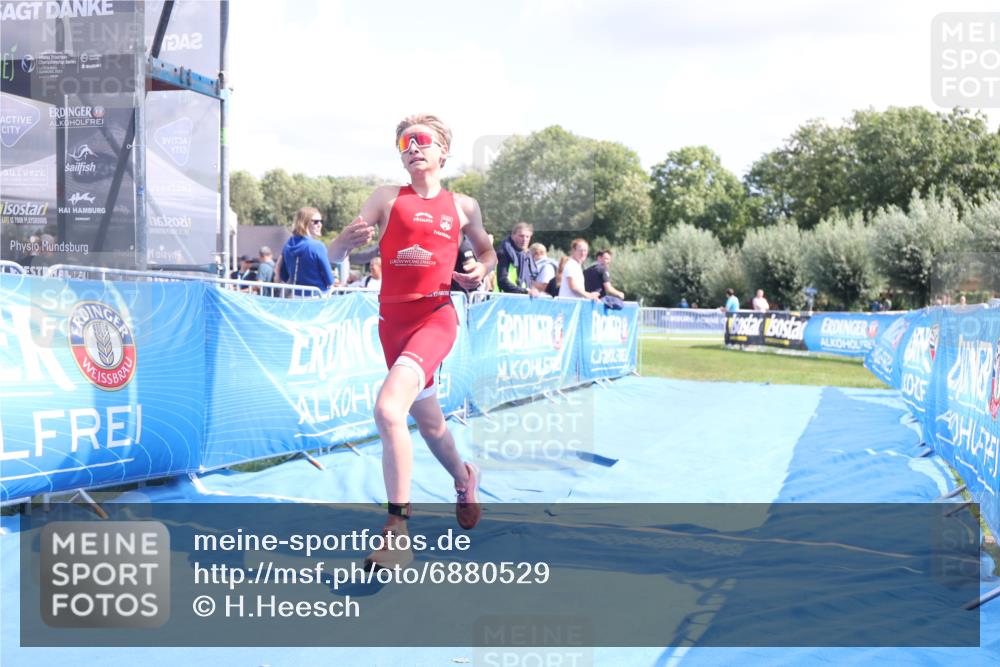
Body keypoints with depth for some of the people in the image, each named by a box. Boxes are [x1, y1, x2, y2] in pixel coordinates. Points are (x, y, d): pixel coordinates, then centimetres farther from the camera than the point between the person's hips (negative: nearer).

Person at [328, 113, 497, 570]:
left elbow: (486, 249, 25)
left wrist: (483, 270, 1)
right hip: (392, 319, 4)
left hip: (436, 315, -4)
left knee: (388, 409, -27)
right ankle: (464, 479, 50)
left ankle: (397, 530, -23)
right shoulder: (388, 198, 7)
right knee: (427, 420, 19)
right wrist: (349, 238, -22)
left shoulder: (462, 206, 7)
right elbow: (333, 254, 1)